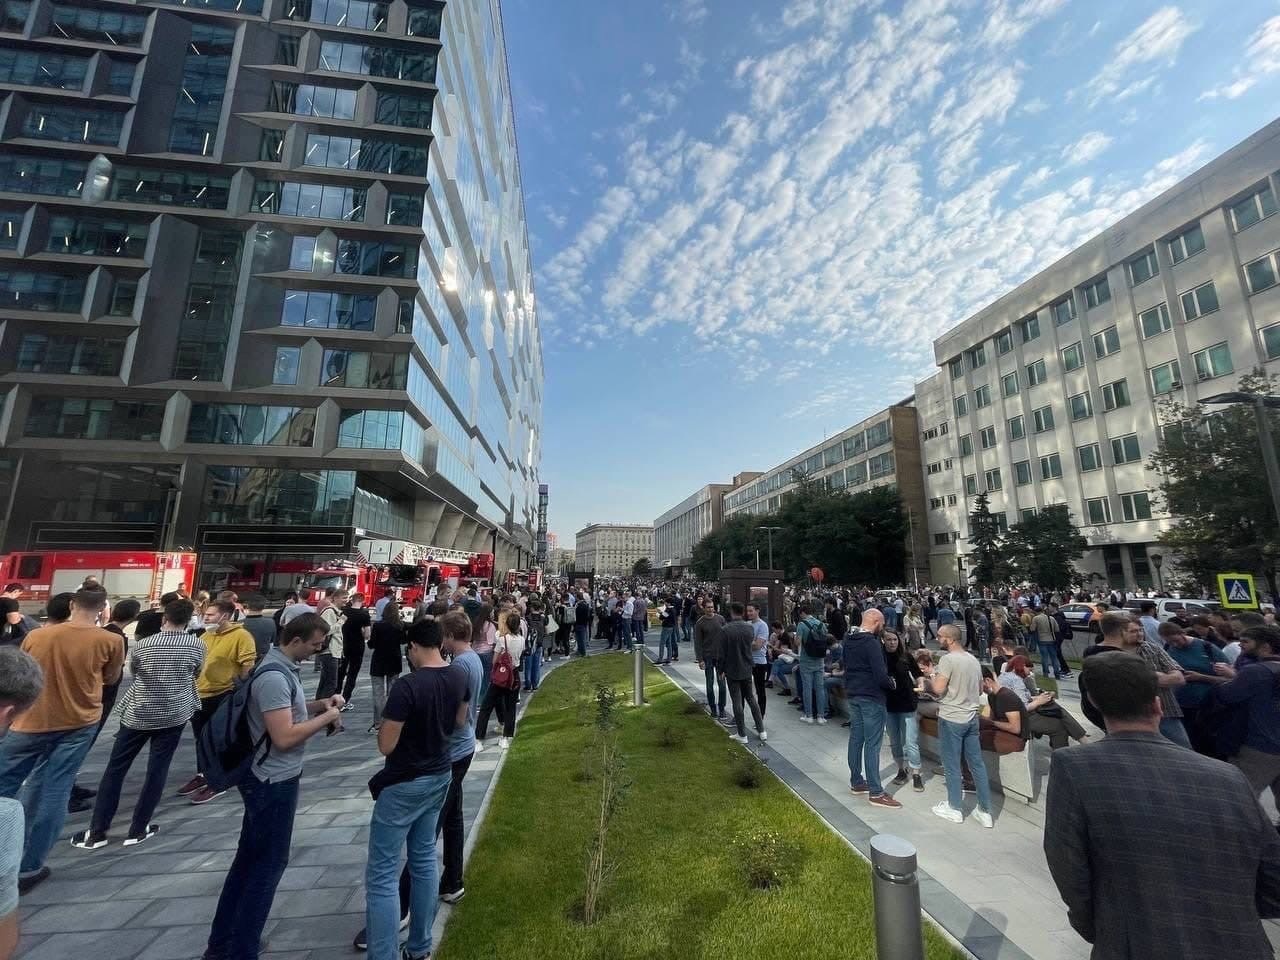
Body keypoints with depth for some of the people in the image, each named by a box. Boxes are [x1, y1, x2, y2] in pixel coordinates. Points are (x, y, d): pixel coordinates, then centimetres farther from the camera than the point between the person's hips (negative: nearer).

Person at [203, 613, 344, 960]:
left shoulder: (284, 667, 2)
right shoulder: (274, 677, -28)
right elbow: (284, 737, -30)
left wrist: (320, 704, 2)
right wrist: (326, 718, -19)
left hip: (272, 779, 10)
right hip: (273, 782, -10)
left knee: (249, 860, 22)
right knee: (269, 864, 7)